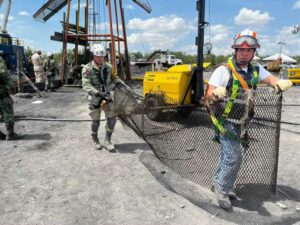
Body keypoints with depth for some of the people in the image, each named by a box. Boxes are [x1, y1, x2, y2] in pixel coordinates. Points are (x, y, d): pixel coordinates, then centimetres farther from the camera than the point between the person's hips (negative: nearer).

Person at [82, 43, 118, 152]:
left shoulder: (108, 67, 0)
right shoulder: (87, 69, -12)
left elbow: (112, 81, 9)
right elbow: (86, 85, -18)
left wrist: (107, 91, -9)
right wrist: (98, 93, -27)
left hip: (107, 97, 3)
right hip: (95, 98, -3)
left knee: (112, 119, -1)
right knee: (95, 121, 8)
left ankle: (107, 140, 16)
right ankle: (94, 140, 31)